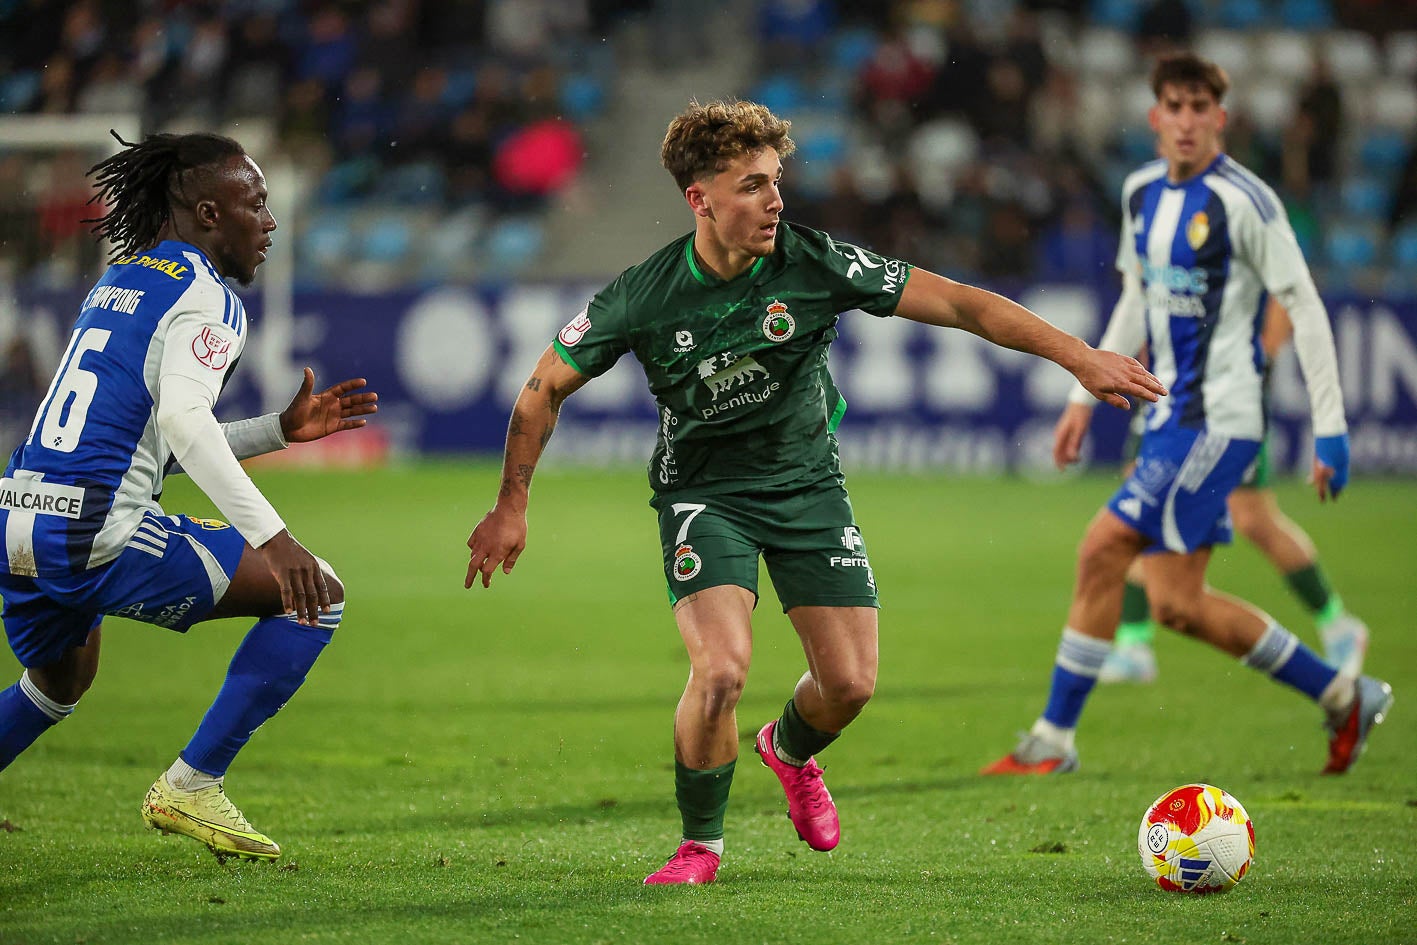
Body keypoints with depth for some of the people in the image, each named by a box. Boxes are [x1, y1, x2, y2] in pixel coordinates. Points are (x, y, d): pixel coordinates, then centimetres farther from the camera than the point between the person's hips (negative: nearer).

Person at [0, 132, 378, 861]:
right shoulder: (206, 298, -4)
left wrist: (281, 431, 26)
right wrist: (271, 537, -26)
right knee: (316, 594, -1)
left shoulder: (117, 282, 23)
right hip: (100, 534, -9)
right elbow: (180, 419, -21)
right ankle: (191, 787, -2)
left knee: (59, 680, 37)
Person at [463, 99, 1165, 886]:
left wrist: (1080, 356, -21)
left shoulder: (815, 265, -19)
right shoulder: (642, 298, -20)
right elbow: (546, 388, -4)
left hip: (808, 481, 2)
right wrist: (512, 505, -1)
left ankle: (790, 750, 36)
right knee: (722, 668, -23)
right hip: (702, 490, -2)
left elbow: (958, 304, -16)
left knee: (850, 682, -3)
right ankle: (700, 845, 2)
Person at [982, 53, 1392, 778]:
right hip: (1169, 419, 8)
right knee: (1177, 604, 5)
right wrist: (1086, 399, 22)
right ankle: (1343, 696, 16)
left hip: (1216, 420, -8)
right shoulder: (1142, 193, 11)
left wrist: (1329, 430, -13)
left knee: (1101, 551, -12)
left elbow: (1305, 309, -10)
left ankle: (1054, 739, -3)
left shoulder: (1244, 201, -12)